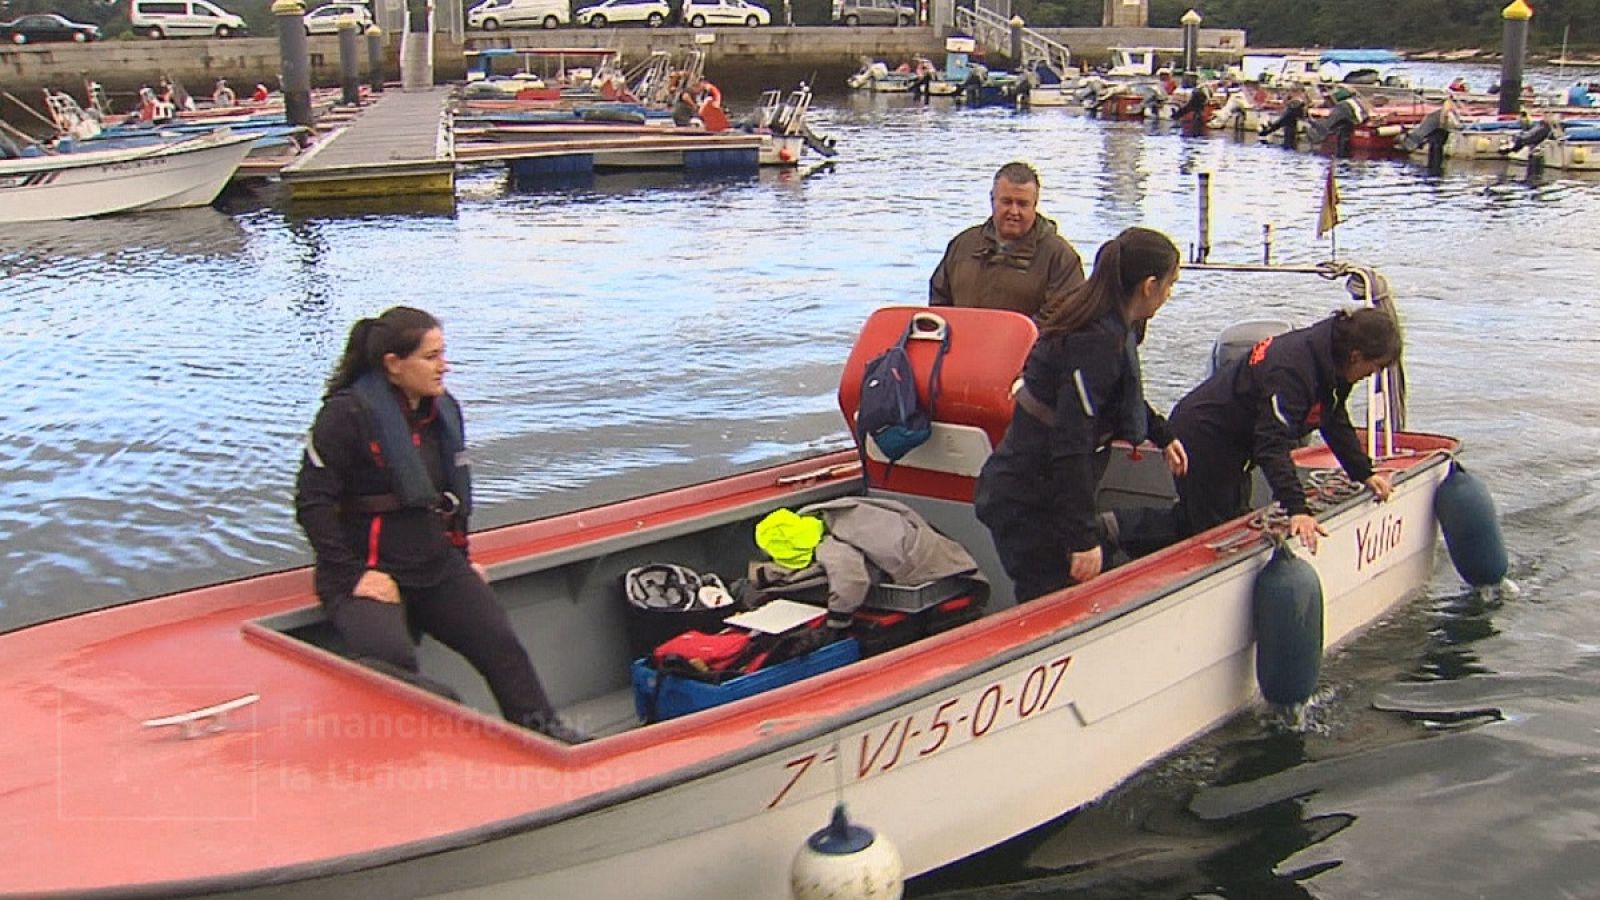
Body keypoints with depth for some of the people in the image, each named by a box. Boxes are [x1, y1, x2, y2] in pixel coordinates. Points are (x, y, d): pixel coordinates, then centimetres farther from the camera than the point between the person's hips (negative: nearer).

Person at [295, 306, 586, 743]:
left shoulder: (443, 409, 13)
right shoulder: (347, 414, -9)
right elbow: (312, 502, -11)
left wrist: (460, 555, 18)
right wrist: (357, 574, -16)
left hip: (437, 564, 6)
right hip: (365, 571, -6)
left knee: (501, 644, -13)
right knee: (393, 662, -31)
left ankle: (542, 732, -5)